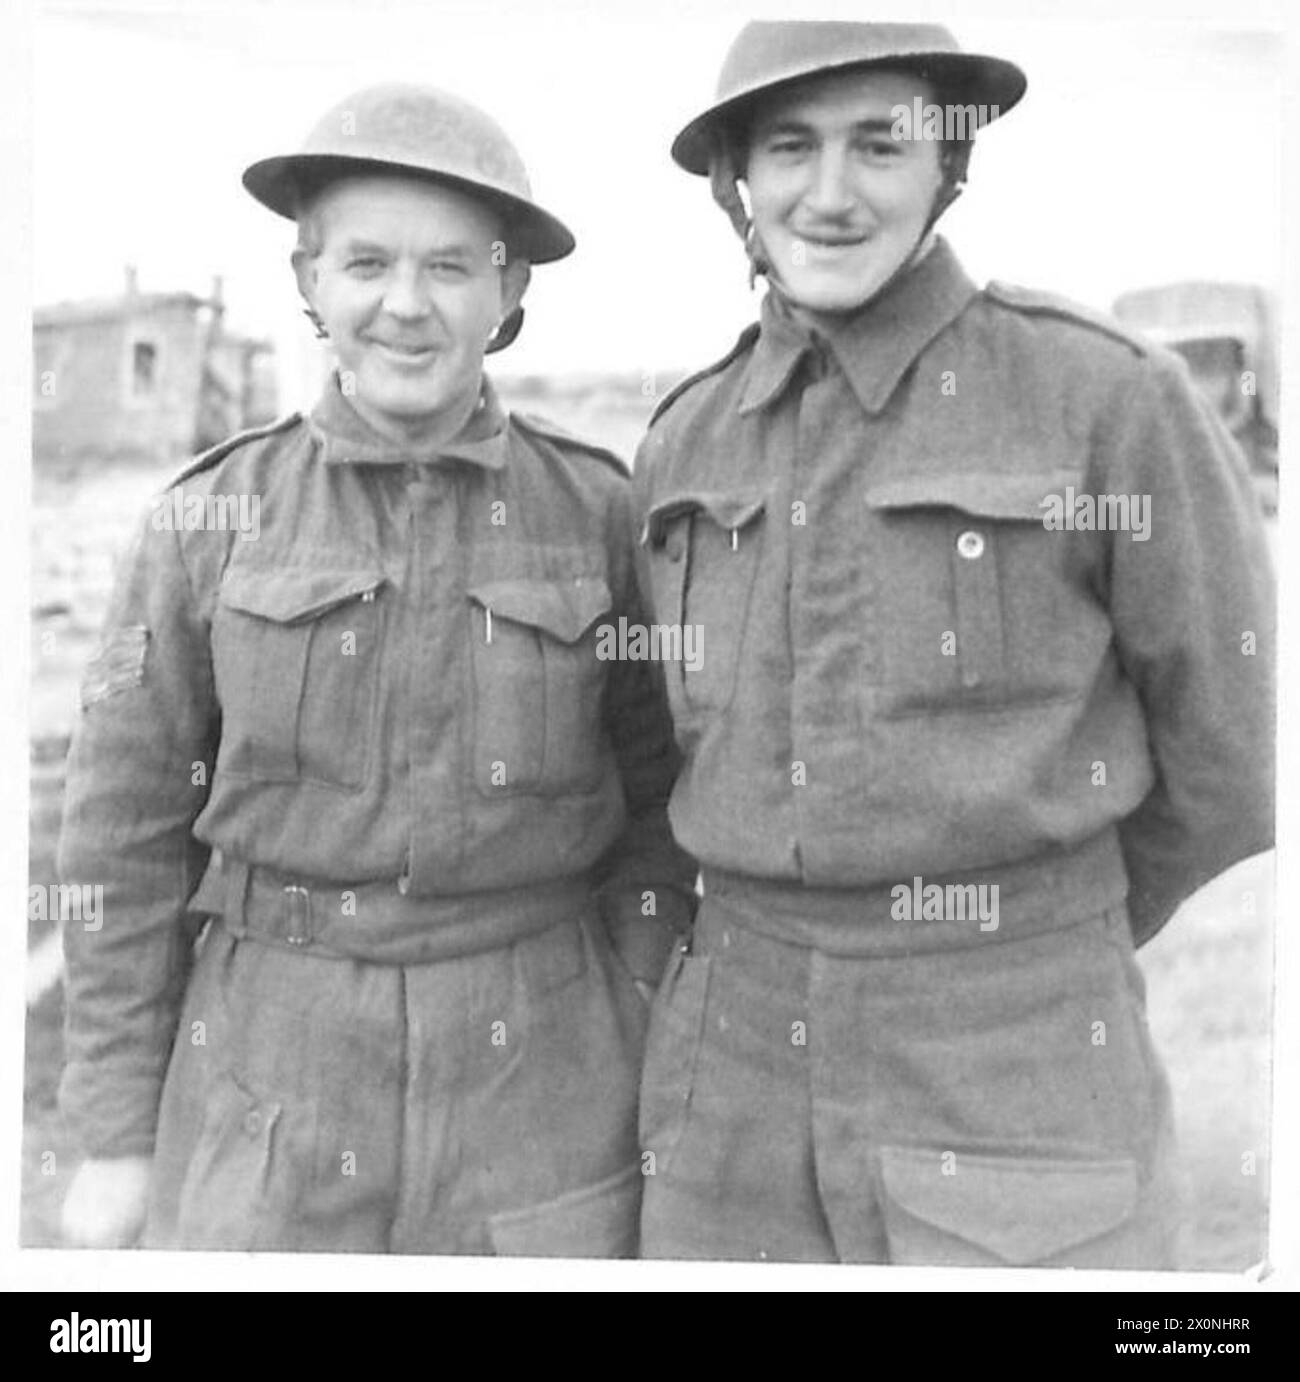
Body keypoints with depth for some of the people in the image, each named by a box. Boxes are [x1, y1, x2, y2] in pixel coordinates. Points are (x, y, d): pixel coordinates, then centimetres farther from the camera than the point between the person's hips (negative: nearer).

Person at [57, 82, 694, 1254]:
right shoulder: (213, 520, -4)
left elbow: (658, 805, 3)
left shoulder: (597, 512, -3)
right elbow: (128, 831, 0)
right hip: (273, 1079, 0)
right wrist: (118, 1133, 2)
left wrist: (637, 1087, -1)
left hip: (536, 1076, 1)